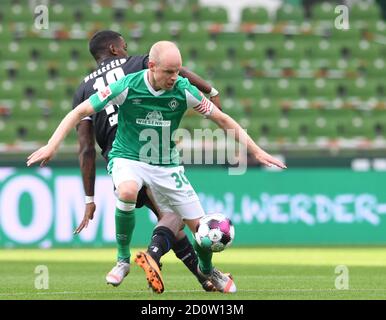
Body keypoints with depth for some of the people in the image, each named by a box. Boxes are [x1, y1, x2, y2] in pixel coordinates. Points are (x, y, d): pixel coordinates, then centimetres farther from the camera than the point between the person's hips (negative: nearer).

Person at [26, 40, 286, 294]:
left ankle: (207, 270, 34)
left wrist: (256, 151, -2)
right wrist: (53, 145, -19)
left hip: (166, 164, 3)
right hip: (128, 157, -3)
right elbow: (81, 111, -11)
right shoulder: (127, 87, -18)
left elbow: (222, 120, 0)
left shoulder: (184, 90, -11)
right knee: (127, 191, -38)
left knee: (200, 225, 0)